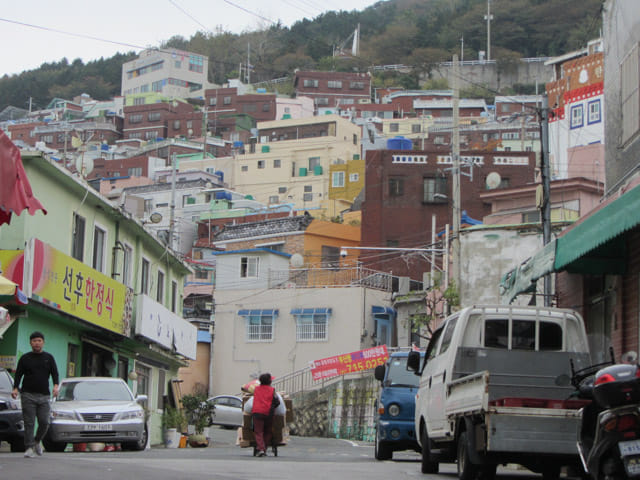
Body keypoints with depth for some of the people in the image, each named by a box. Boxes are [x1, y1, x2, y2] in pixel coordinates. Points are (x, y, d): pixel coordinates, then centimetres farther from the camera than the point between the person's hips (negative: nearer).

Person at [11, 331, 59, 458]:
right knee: (29, 423, -7)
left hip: (44, 395, 1)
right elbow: (18, 375, 5)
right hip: (28, 395, -1)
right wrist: (15, 388, -11)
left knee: (44, 422, -6)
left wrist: (55, 386, -13)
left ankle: (38, 441, 20)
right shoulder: (25, 358, 10)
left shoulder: (49, 358, 13)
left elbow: (55, 373, 6)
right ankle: (29, 448, -5)